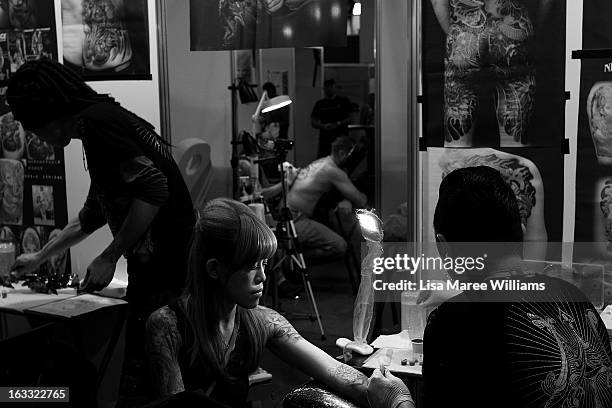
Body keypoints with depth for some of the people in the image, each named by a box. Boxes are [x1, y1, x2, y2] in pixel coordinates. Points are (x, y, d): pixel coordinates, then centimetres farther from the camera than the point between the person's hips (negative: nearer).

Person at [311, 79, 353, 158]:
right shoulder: (319, 104, 14)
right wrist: (323, 126, -9)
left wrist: (337, 124, -12)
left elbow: (350, 118, 1)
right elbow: (313, 122, 10)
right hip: (324, 138, 2)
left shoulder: (344, 101, 7)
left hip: (341, 138, -2)